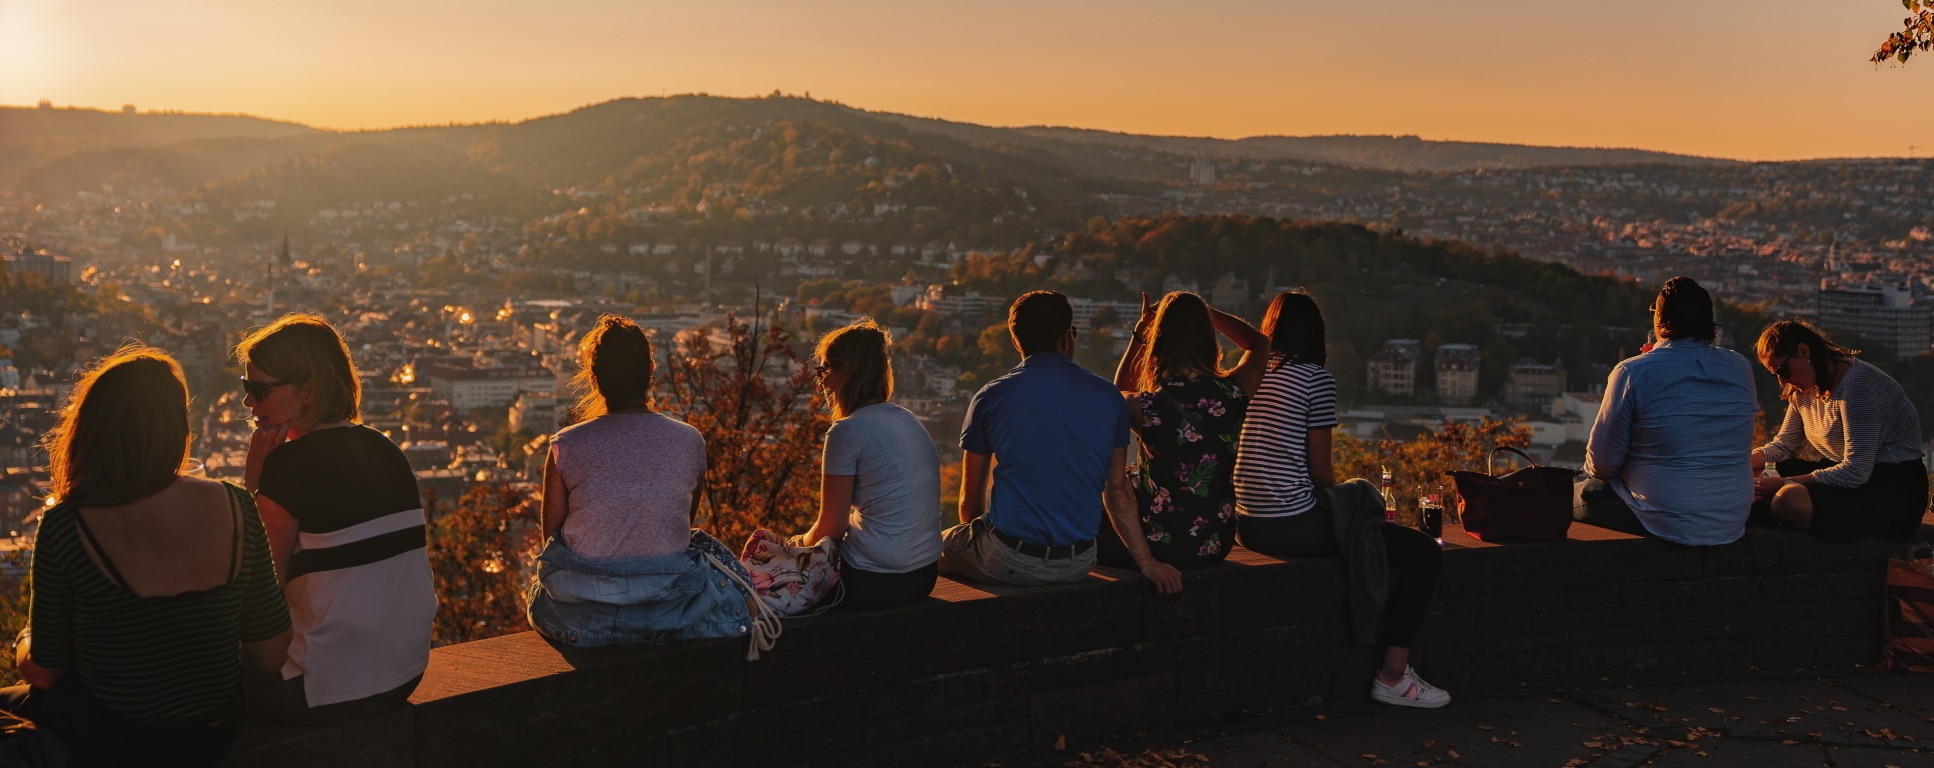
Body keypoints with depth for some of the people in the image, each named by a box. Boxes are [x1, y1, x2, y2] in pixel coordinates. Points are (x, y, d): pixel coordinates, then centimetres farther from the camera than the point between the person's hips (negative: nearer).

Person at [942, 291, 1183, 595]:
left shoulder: (990, 398, -5)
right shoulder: (1107, 397, 1)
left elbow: (971, 499, 4)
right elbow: (1116, 489, 5)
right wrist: (1146, 562, 12)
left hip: (1008, 563, -4)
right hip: (1078, 565, 4)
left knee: (941, 545, 26)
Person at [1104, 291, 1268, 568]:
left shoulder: (1146, 406, -20)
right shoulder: (1233, 392, -11)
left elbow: (1119, 391, 9)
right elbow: (1259, 343, 14)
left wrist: (1140, 331, 10)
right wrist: (1203, 312, 15)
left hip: (1162, 547, -4)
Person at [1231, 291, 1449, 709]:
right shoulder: (1314, 378, -9)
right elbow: (1321, 470, -6)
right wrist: (1335, 504, 11)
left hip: (1247, 525, 8)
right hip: (1294, 526, -8)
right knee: (1425, 553, 0)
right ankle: (1393, 675, 3)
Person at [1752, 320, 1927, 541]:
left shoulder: (1857, 384, -20)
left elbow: (1855, 472, -26)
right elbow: (1784, 445, 13)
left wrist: (1784, 483, -27)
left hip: (1894, 492, -9)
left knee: (1789, 499, -33)